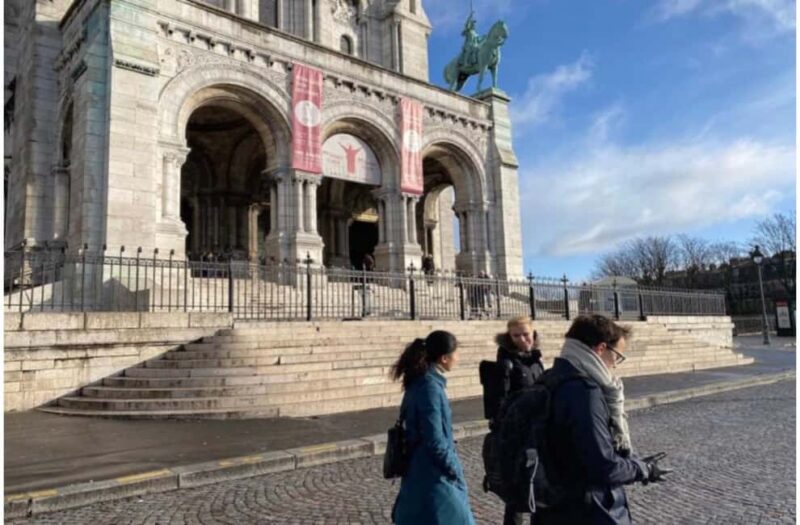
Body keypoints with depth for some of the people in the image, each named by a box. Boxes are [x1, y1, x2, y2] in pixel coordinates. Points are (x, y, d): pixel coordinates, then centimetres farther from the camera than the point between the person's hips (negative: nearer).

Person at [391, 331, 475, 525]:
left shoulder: (420, 382, 5)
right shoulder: (430, 387, -23)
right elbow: (435, 441, -24)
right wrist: (455, 470, -10)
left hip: (423, 471, 9)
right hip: (433, 476, -9)